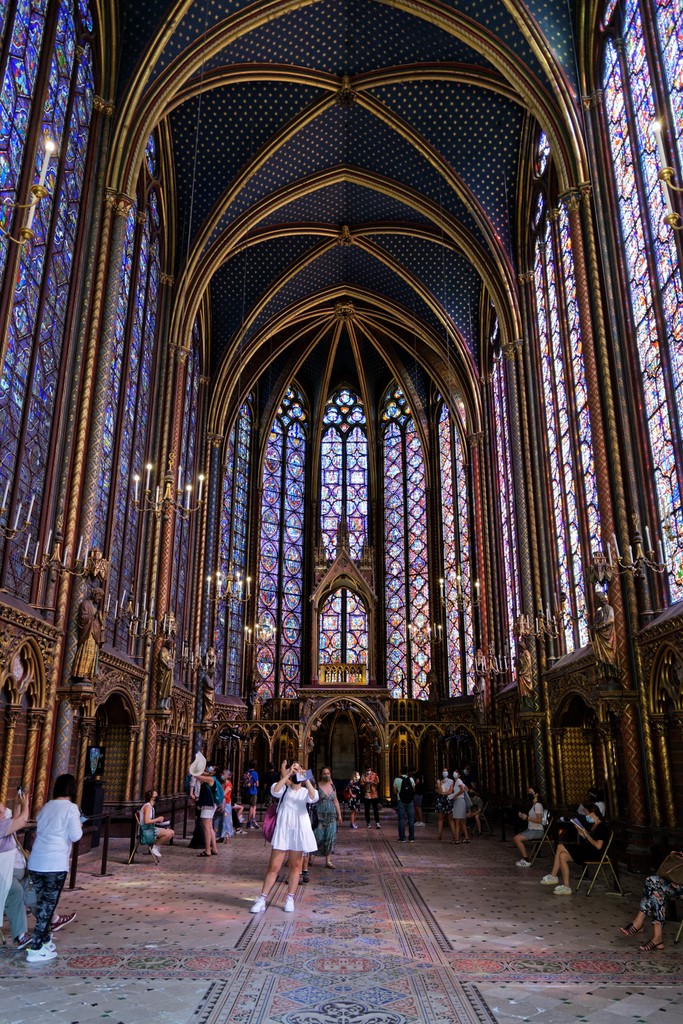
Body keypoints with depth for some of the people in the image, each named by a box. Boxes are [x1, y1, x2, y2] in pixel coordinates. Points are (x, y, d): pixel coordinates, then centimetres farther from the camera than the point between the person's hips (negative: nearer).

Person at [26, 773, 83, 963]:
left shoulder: (46, 807, 14)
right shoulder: (71, 808, -6)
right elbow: (75, 836, -9)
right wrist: (79, 825, 10)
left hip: (35, 863, 6)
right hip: (55, 865, -6)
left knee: (42, 904, 18)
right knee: (48, 905, 3)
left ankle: (45, 940, 29)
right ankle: (36, 950, 5)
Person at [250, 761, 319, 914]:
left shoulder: (305, 791, 6)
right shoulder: (284, 789, 6)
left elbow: (314, 798, -17)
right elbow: (275, 790, -18)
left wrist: (306, 779, -21)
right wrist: (287, 774, -19)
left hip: (299, 831, 1)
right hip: (282, 830, -1)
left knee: (295, 866, 9)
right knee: (274, 866, -2)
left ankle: (290, 899, 21)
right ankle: (262, 900, 6)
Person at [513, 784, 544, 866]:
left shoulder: (537, 805, -15)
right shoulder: (533, 804, 16)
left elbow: (539, 820, -24)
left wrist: (527, 818, -22)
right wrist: (522, 816, 6)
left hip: (537, 831, -10)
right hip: (531, 829, 10)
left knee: (517, 838, -21)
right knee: (515, 838, 5)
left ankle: (526, 861, -13)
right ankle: (522, 858, 10)